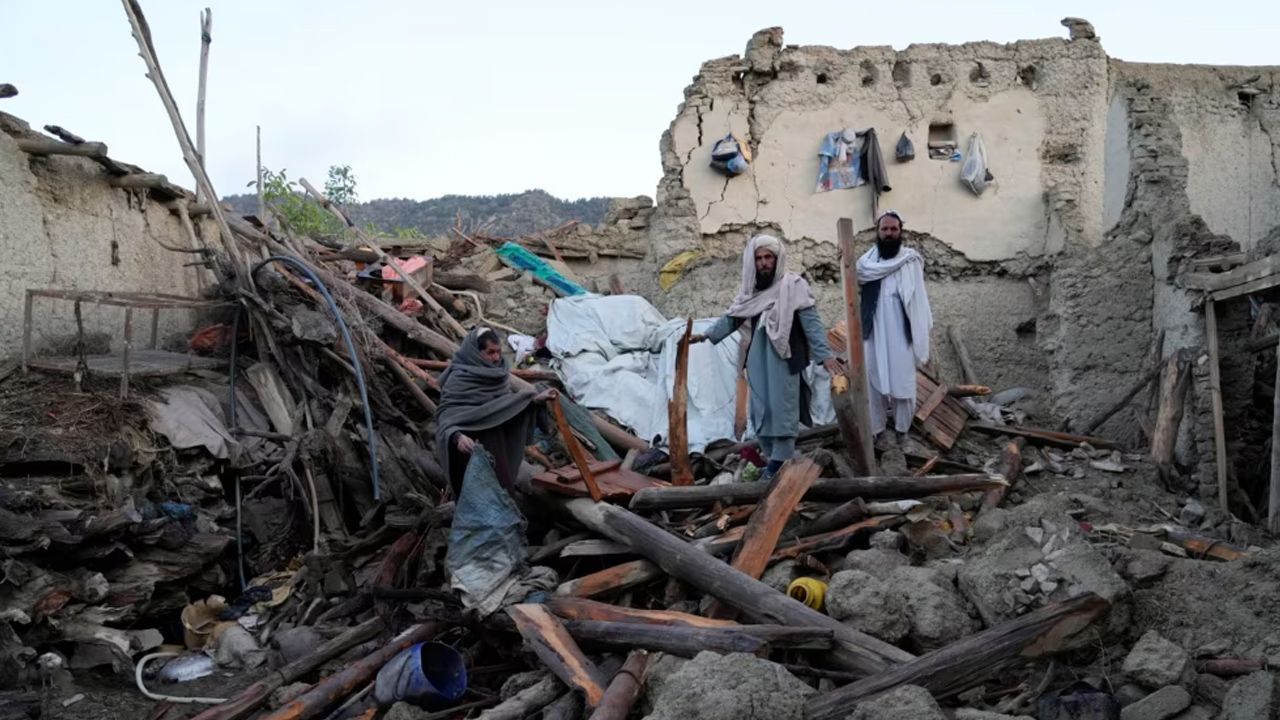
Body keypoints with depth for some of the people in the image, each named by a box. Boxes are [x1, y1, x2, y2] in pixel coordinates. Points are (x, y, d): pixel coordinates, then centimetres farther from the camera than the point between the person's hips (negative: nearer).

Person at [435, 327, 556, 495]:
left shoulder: (498, 371, 1)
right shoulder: (458, 379, -18)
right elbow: (446, 414, -22)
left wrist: (535, 398, 0)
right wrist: (457, 436, -41)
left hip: (498, 443, 7)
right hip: (473, 444, -6)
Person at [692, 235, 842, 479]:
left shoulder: (793, 285, -6)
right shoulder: (750, 289, 11)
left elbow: (811, 322, -10)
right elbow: (733, 317, 21)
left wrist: (825, 354, -17)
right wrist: (707, 334, 13)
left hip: (783, 358, -6)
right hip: (758, 358, 6)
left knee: (781, 409, -5)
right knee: (761, 411, 8)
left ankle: (780, 462, 1)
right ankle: (774, 459, 18)